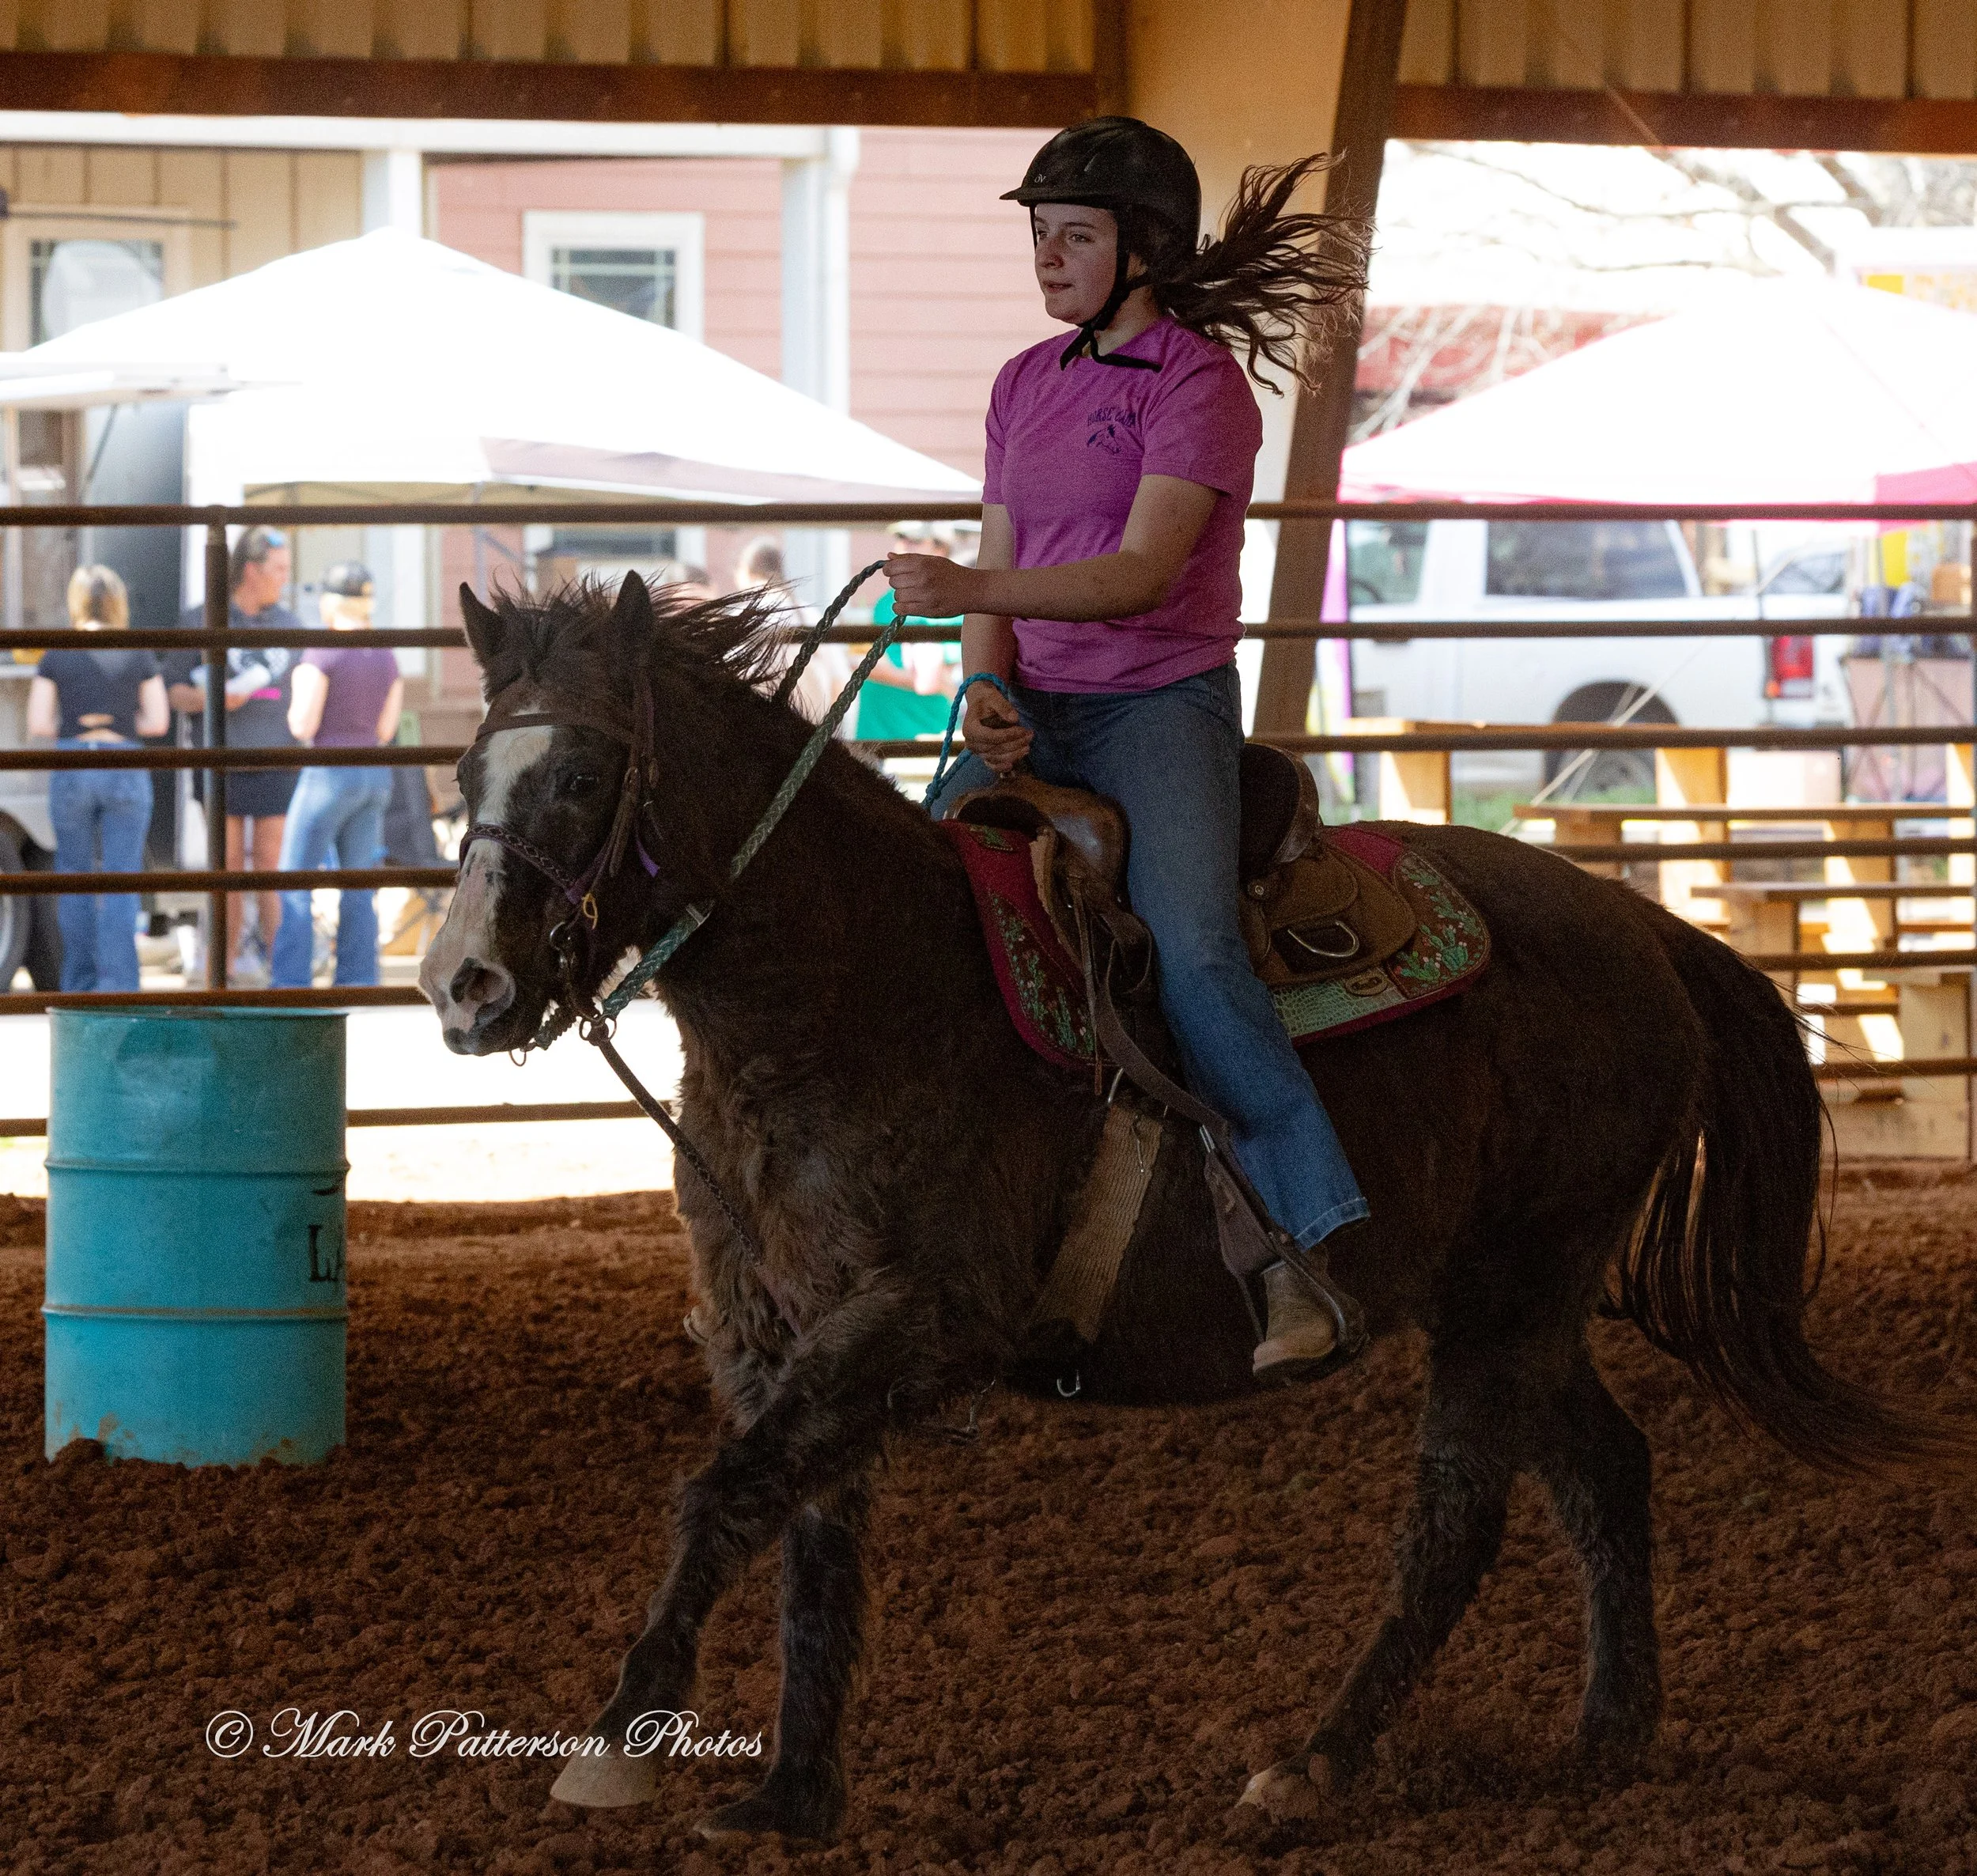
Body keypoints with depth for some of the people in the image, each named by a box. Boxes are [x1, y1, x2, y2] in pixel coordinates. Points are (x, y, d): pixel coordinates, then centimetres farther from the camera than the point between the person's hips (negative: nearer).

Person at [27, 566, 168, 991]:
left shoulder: (55, 657, -1)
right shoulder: (139, 656, -1)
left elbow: (37, 724, -3)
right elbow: (158, 721, 1)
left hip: (71, 774, 0)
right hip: (125, 772, 0)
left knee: (76, 881, 12)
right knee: (120, 885, 0)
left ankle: (80, 984, 16)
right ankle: (117, 984, -9)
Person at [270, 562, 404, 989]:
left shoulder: (322, 654, -13)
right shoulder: (386, 658, 6)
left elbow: (303, 727, -15)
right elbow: (386, 729, 10)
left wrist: (299, 693, 6)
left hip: (329, 774, -6)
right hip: (375, 777, 6)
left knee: (295, 886, -2)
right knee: (359, 889, 9)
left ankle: (290, 985, -8)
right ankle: (357, 982, 5)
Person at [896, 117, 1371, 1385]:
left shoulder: (1199, 381, -8)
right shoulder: (1027, 386, 14)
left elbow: (1142, 575, -20)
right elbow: (999, 573, 14)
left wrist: (972, 590, -32)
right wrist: (988, 685, -7)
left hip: (1163, 701, -7)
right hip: (1032, 714, 7)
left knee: (1193, 950, -27)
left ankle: (1302, 1266, -29)